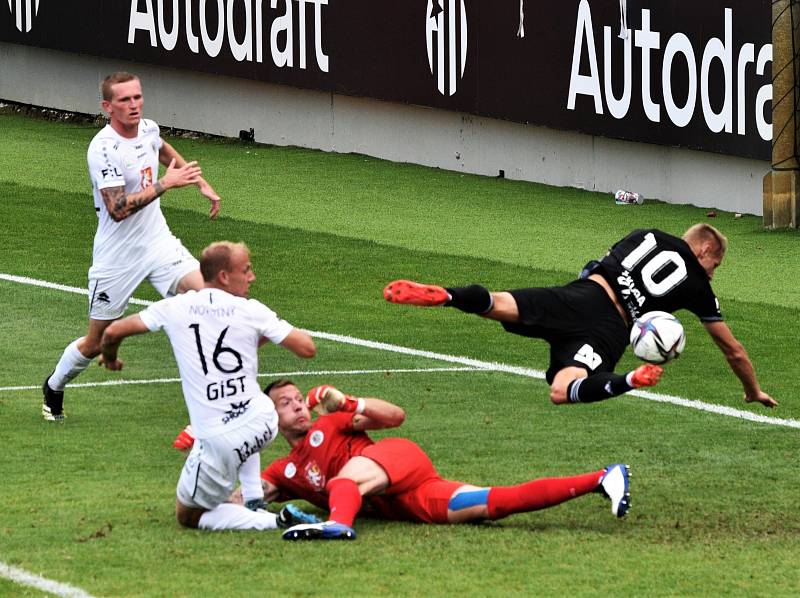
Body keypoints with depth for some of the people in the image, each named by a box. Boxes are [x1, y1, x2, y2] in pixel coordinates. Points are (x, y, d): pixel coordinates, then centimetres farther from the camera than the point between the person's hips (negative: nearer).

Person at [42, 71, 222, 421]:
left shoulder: (148, 129, -1)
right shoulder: (103, 149, -23)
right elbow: (118, 209, -32)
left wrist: (202, 183, 25)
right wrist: (165, 184, -31)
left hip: (158, 243, 5)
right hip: (117, 257, -5)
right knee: (95, 342, 6)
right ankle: (53, 389, 36)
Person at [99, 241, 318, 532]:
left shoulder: (175, 308, 1)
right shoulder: (251, 311, -2)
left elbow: (113, 332, 6)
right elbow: (307, 348, -2)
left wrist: (110, 357, 30)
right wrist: (267, 334, 18)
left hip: (218, 441, -3)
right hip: (263, 425, 3)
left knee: (187, 515, 14)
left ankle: (272, 521, -7)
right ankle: (254, 499, 31)